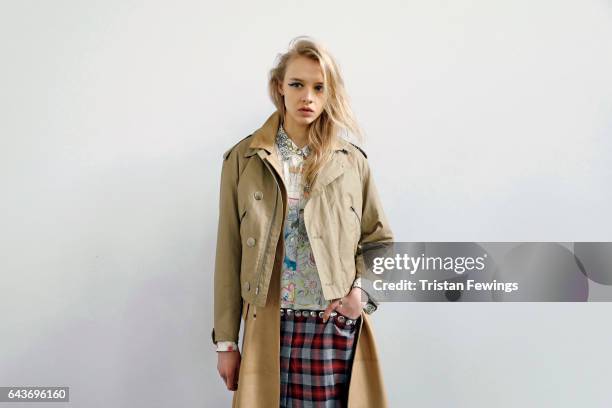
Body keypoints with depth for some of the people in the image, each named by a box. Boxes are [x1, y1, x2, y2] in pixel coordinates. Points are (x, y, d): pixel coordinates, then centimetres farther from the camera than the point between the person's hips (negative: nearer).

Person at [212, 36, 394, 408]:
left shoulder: (352, 161, 3)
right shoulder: (242, 159, 0)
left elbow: (380, 239, 11)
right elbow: (230, 255, 1)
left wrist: (360, 288, -8)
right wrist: (225, 341, 1)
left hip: (337, 326, 1)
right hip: (269, 328, 0)